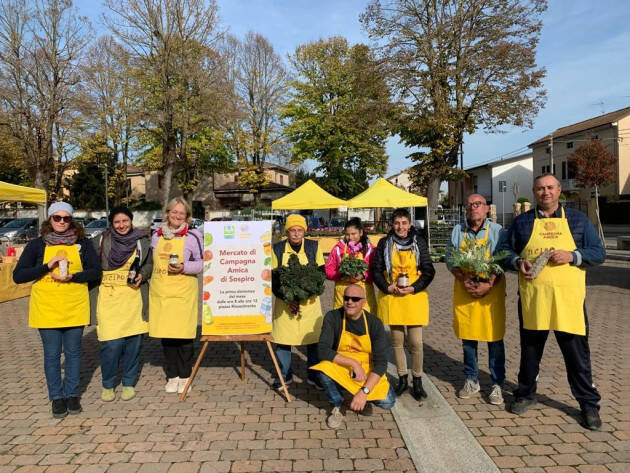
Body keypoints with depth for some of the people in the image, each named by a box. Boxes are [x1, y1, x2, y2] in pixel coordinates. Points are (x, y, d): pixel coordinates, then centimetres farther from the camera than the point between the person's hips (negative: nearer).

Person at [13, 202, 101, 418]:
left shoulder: (82, 243, 3)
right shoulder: (37, 245, 1)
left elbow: (95, 271, -1)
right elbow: (18, 276, -4)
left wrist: (73, 277, -17)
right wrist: (47, 265, -16)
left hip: (75, 307, 1)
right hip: (46, 308, 0)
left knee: (73, 352, 9)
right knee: (52, 354, 6)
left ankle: (72, 394, 23)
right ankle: (57, 397, 20)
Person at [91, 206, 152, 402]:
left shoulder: (142, 241, 7)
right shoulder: (100, 241, 4)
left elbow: (150, 264, 16)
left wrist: (142, 275, -3)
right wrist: (93, 291, 1)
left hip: (134, 297, 1)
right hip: (108, 297, -1)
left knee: (133, 341, 4)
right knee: (111, 343, -7)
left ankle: (129, 383, 22)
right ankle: (107, 385, 15)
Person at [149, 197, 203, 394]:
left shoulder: (192, 236, -2)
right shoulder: (157, 236, 12)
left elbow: (201, 263, -2)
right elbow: (152, 262, 20)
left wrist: (184, 267, -18)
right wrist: (151, 284, 13)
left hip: (183, 293, -4)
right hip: (160, 292, 4)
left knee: (183, 335, 0)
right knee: (165, 335, 7)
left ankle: (184, 376, 16)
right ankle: (172, 376, 21)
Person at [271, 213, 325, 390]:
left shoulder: (313, 247, 1)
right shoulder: (277, 249, -2)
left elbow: (321, 272, 3)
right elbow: (273, 278, -2)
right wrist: (287, 300, -13)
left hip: (309, 301, 0)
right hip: (285, 301, 0)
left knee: (313, 338, 5)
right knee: (283, 339, 4)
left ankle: (314, 376, 21)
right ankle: (285, 375, 22)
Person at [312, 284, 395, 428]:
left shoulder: (374, 323, -14)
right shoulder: (332, 317, -14)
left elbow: (381, 362, -16)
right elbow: (323, 350, -22)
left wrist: (364, 391, -27)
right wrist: (354, 363, -28)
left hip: (367, 369, 1)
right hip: (340, 367, 0)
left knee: (387, 402, -21)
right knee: (324, 368, -33)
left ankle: (362, 397, 15)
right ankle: (337, 407, -3)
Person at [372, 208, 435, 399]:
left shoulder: (419, 242, 1)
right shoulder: (384, 243, 3)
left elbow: (429, 270, 1)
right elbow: (376, 270, 5)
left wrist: (413, 288, -11)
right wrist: (388, 287, -9)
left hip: (414, 297, -1)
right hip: (391, 297, 1)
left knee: (416, 342, -1)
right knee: (397, 342, 9)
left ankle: (417, 381, 16)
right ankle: (402, 379, 24)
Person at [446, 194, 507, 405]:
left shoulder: (497, 231, 0)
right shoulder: (458, 231, 8)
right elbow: (450, 260, 4)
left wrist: (488, 284, -16)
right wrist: (466, 281, -10)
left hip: (491, 291, -2)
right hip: (464, 291, 3)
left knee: (494, 337, 1)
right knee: (467, 337, 9)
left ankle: (497, 384, 13)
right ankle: (471, 381, 23)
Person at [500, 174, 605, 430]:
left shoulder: (578, 219, 7)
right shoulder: (522, 221, 9)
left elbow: (599, 253, 5)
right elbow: (506, 251, 12)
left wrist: (572, 256, -12)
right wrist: (518, 262, -9)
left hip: (568, 297, -1)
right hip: (531, 297, 1)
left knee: (577, 352, 4)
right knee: (530, 349, 13)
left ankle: (588, 404, 21)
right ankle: (526, 394, 30)